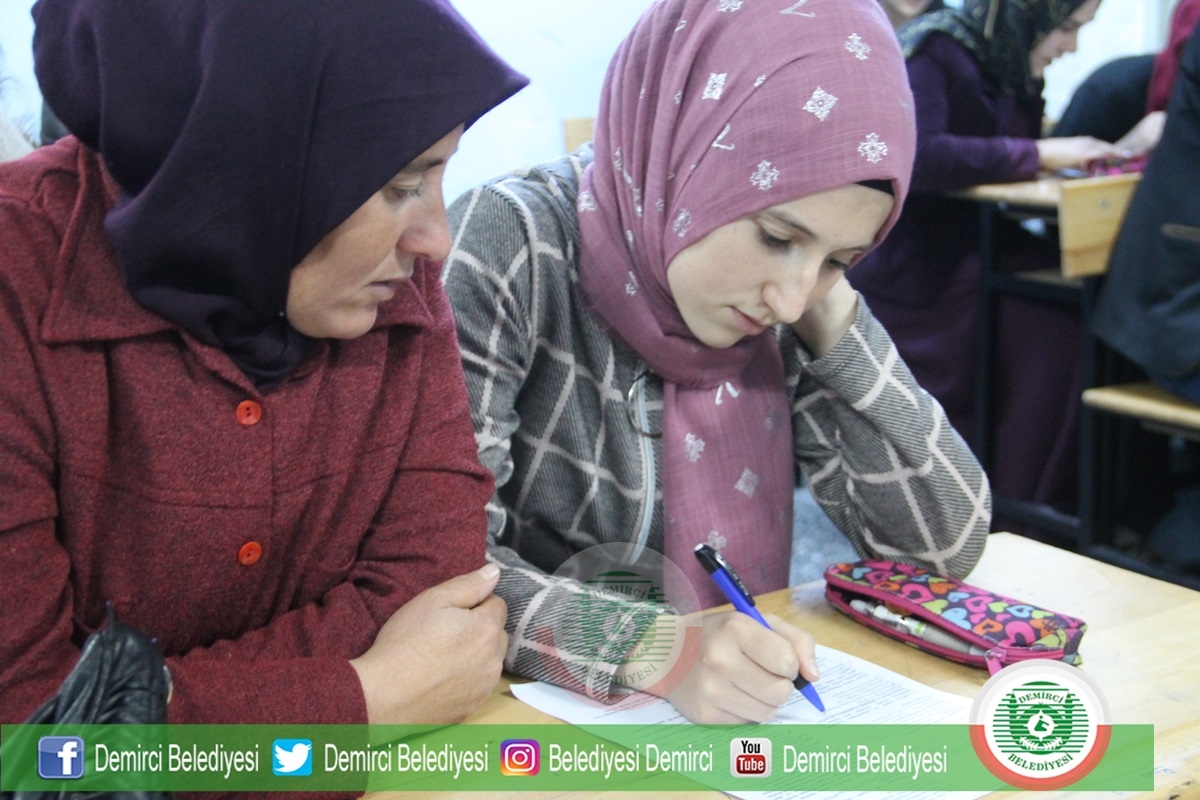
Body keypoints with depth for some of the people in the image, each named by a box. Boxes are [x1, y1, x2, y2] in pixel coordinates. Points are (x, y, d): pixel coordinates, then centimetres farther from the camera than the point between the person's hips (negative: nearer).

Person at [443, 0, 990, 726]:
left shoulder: (776, 314, -1)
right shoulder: (509, 248, -15)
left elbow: (947, 542, -2)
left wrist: (829, 316, -10)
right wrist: (652, 648, -31)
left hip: (717, 709, 4)